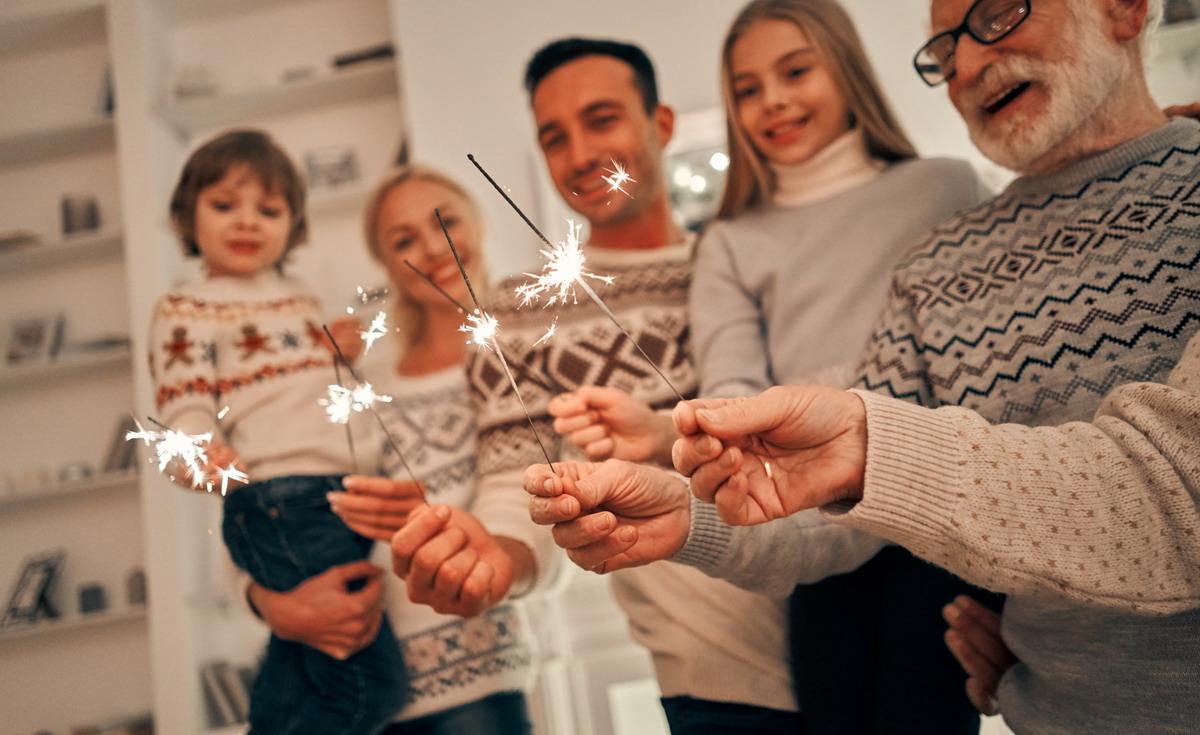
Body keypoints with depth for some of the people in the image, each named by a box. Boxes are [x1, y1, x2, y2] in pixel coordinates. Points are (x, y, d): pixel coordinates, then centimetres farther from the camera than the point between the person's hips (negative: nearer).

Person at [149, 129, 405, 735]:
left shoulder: (301, 298, 20)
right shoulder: (186, 311, 0)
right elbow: (185, 408, -10)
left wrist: (341, 350, 14)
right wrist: (200, 453, -31)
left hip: (341, 497, 8)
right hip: (278, 500, -8)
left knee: (296, 666, 20)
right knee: (369, 680, -12)